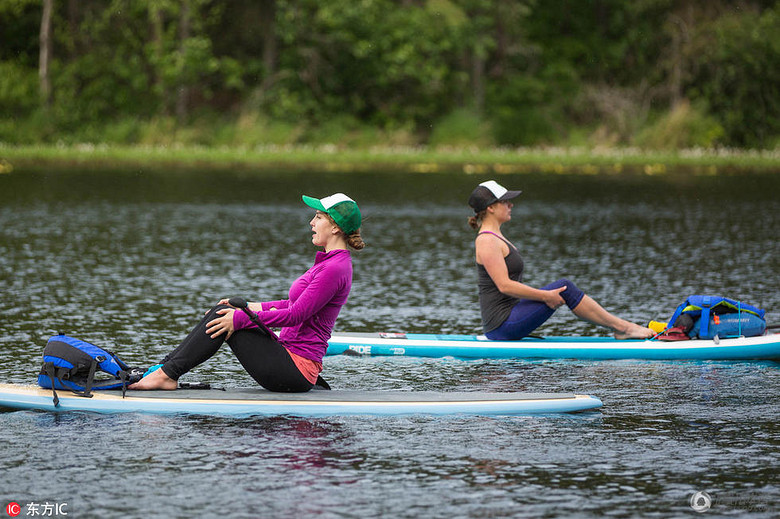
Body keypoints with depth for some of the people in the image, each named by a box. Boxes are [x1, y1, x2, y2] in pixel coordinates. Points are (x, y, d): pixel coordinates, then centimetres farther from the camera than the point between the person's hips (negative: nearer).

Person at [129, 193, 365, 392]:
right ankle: (165, 366, 3)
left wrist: (241, 318, -18)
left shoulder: (335, 268, -17)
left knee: (223, 320, -13)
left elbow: (296, 314, -22)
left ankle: (167, 374, -8)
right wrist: (256, 307, 15)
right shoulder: (329, 262, 15)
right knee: (223, 312, 4)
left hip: (297, 369, -10)